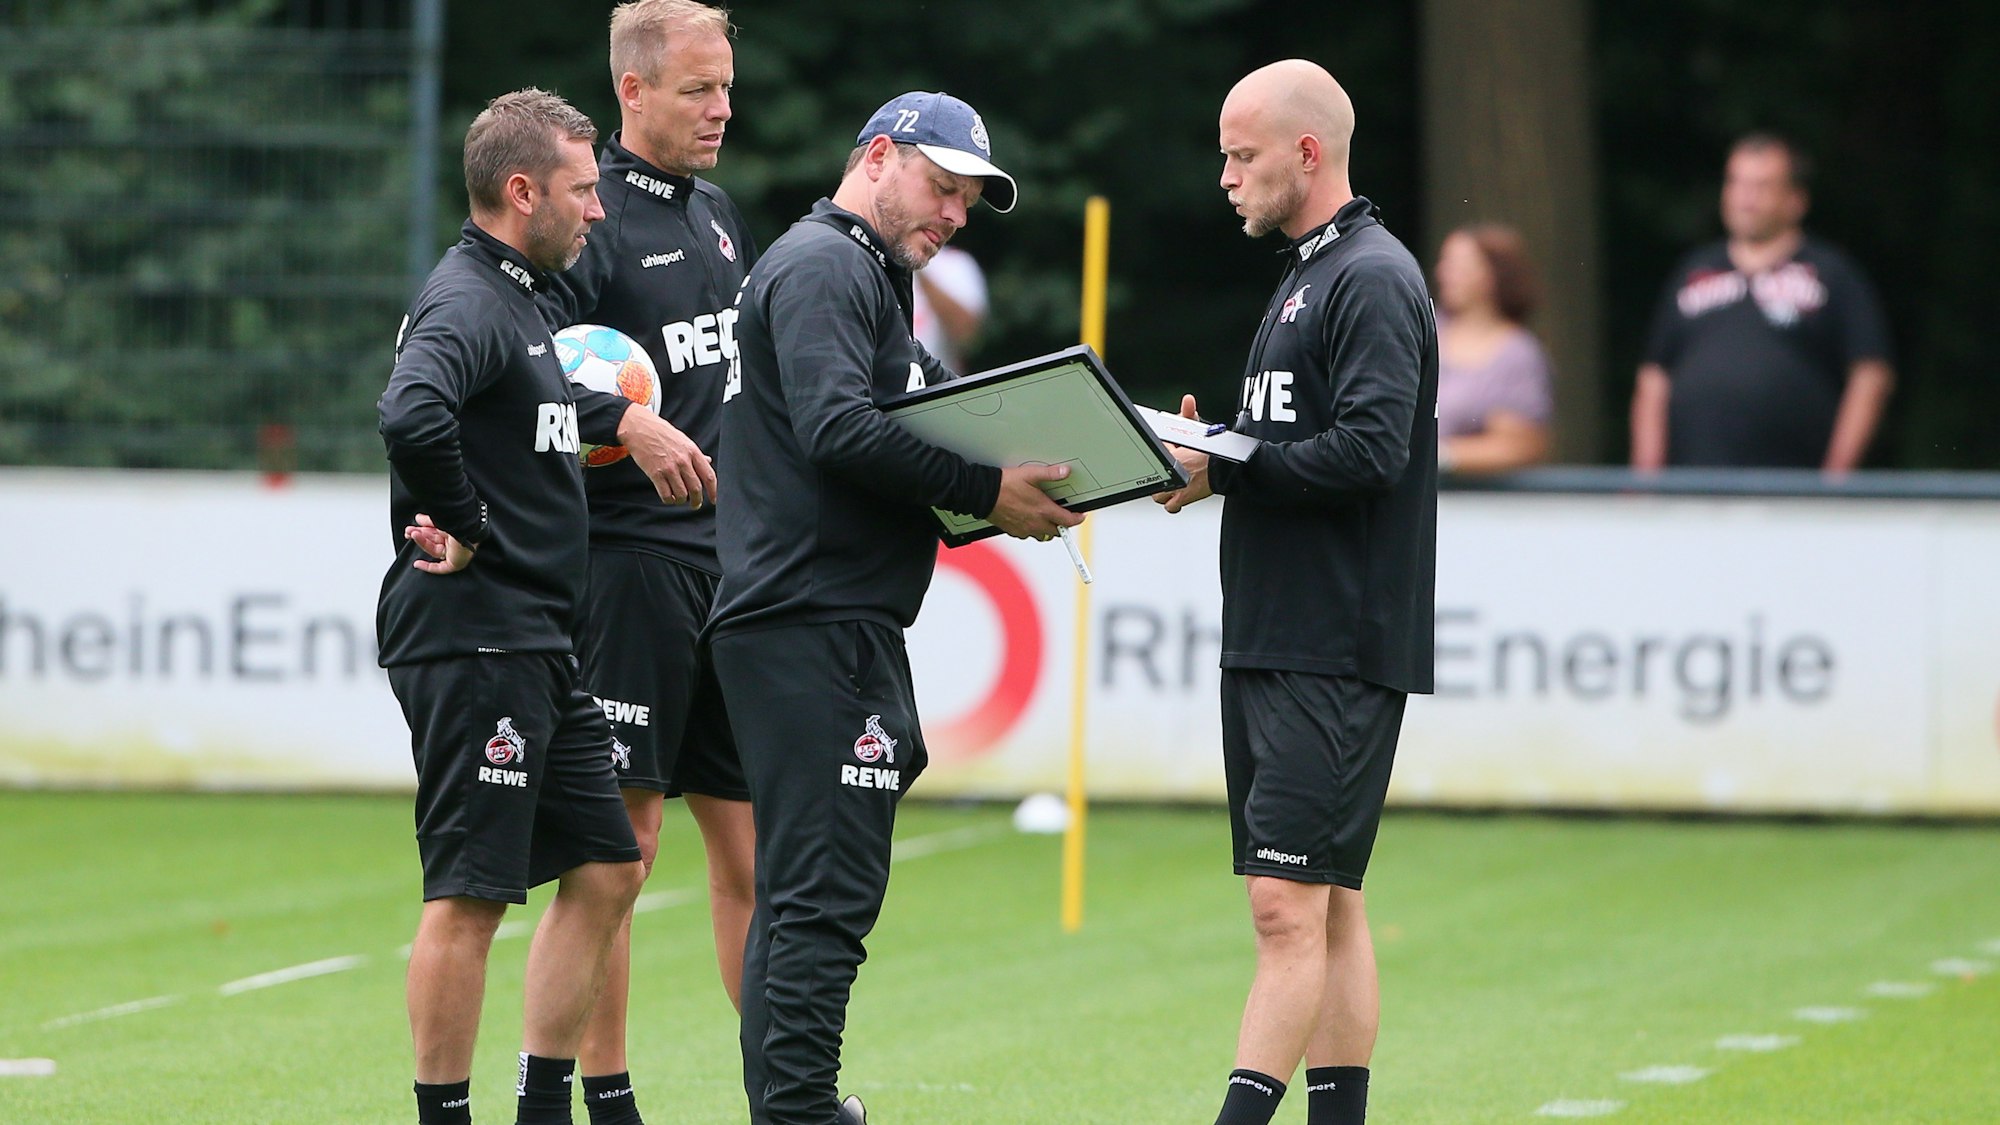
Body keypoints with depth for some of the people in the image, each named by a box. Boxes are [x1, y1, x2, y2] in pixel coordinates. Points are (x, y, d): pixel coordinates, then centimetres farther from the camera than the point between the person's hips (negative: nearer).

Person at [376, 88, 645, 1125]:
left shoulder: (514, 298, 19)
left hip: (535, 647, 11)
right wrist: (464, 527, -21)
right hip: (473, 640, -11)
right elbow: (411, 416, -34)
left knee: (604, 867, 12)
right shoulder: (468, 302, -15)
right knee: (468, 894, -7)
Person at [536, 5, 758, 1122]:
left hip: (734, 557, 8)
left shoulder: (724, 216, 17)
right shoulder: (591, 216, -8)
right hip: (631, 557, -7)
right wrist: (630, 424, -27)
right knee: (620, 839, -5)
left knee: (749, 834, 9)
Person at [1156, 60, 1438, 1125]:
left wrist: (1225, 469, -16)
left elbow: (1370, 449, -21)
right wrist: (1201, 457, 4)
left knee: (1287, 903, -13)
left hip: (1339, 653, -10)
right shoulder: (1304, 277, 20)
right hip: (1273, 639, 10)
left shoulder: (1373, 279, -10)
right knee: (1327, 905, 10)